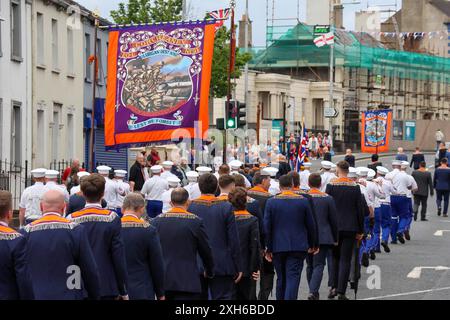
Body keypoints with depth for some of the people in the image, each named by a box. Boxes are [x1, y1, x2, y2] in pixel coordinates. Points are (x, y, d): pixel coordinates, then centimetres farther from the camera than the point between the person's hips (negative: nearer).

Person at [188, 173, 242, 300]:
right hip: (222, 266, -2)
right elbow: (234, 241, -6)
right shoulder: (226, 208, -7)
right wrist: (238, 267, 1)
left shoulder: (190, 207, -3)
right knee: (222, 297, -1)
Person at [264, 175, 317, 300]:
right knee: (293, 278, -6)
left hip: (278, 247, 1)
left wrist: (268, 248, 2)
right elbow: (311, 225, 3)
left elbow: (267, 227, -4)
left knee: (281, 278, 15)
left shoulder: (271, 202, -3)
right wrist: (311, 244, 15)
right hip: (298, 247, -1)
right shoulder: (303, 201, -3)